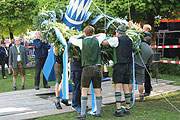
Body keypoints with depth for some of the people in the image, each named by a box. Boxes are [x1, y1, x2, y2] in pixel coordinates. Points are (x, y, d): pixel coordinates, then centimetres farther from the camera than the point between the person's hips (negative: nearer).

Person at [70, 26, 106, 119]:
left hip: (87, 68, -3)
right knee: (98, 91, 7)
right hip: (97, 68, 3)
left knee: (84, 91, -1)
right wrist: (94, 36, 27)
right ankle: (98, 112, 12)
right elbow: (103, 35, 25)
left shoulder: (82, 42, -3)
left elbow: (71, 39, 14)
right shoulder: (97, 40, 4)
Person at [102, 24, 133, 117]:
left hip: (119, 65, -6)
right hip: (128, 65, 6)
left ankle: (119, 110, -13)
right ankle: (127, 109, 12)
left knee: (118, 87, -7)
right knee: (126, 87, 10)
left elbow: (103, 43, -4)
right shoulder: (129, 40, 15)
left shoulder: (116, 39, -4)